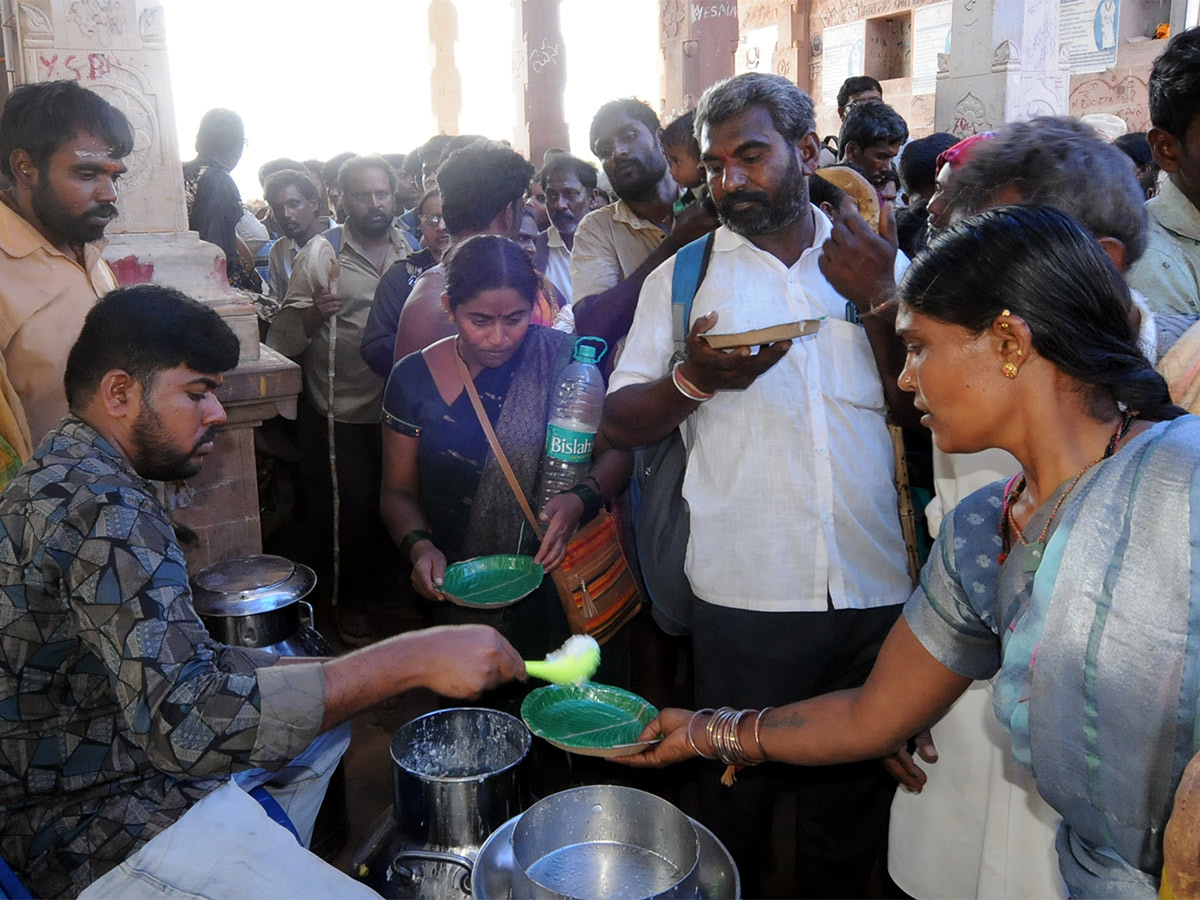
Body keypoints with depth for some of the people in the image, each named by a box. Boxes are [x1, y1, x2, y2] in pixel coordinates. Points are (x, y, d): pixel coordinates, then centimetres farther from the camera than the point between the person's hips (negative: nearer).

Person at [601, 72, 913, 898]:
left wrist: (878, 302, -13)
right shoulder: (685, 275, 4)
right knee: (740, 789, 15)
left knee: (856, 796, 20)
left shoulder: (877, 263, 7)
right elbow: (620, 421, 0)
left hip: (878, 585, 2)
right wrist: (696, 378, -18)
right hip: (748, 589, -2)